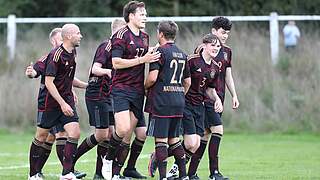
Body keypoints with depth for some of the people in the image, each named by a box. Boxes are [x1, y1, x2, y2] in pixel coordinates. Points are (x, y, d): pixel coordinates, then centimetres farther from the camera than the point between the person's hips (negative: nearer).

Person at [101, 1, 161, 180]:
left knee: (128, 136, 4)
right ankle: (108, 159, 5)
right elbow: (116, 63, -18)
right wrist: (142, 59, -19)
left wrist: (152, 57, 10)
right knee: (123, 129, -20)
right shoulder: (121, 35, -10)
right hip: (121, 89, -7)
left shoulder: (145, 37, 14)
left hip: (138, 91, 7)